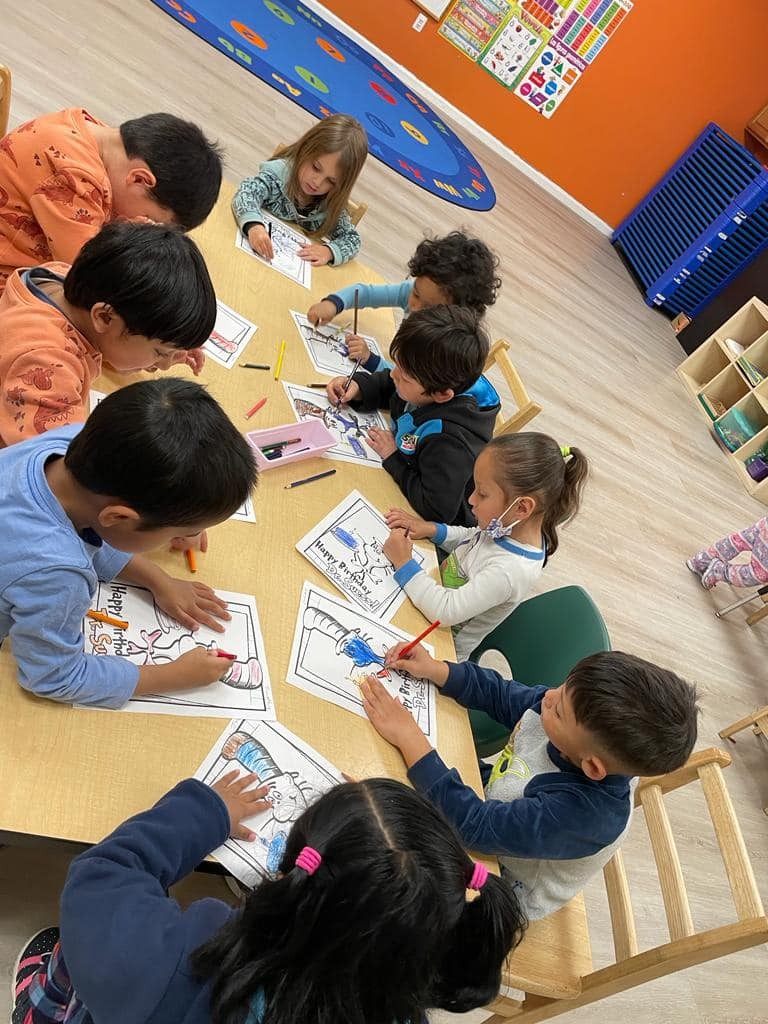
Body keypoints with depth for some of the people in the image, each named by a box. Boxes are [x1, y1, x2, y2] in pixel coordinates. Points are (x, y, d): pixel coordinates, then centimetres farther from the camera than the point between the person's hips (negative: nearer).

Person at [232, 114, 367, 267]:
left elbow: (352, 239, -4)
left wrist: (329, 251, -25)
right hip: (258, 253, -2)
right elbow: (247, 191, -28)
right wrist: (253, 225, -49)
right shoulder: (279, 171, -15)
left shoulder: (332, 205, -7)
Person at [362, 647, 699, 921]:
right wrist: (434, 670, -19)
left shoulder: (580, 815, -43)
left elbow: (475, 826, -40)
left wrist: (410, 738, -40)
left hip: (502, 887, -5)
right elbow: (503, 696, -9)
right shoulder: (593, 717, -25)